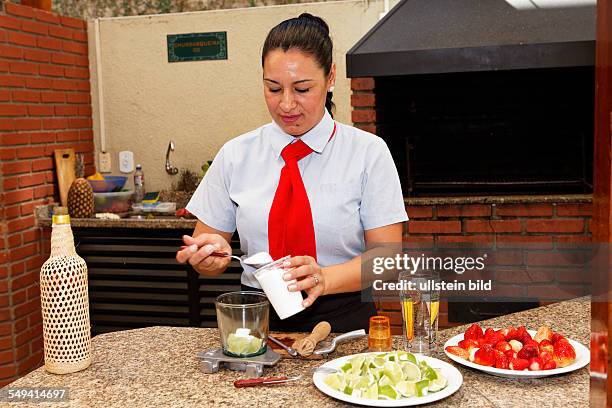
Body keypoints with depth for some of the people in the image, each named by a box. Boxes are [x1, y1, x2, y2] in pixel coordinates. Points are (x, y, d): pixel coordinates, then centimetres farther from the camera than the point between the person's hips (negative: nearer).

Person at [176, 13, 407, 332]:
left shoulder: (369, 152, -1)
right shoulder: (234, 156, 5)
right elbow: (204, 251, 11)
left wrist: (324, 278, -21)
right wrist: (215, 254, -13)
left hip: (344, 323, -4)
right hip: (258, 322, 4)